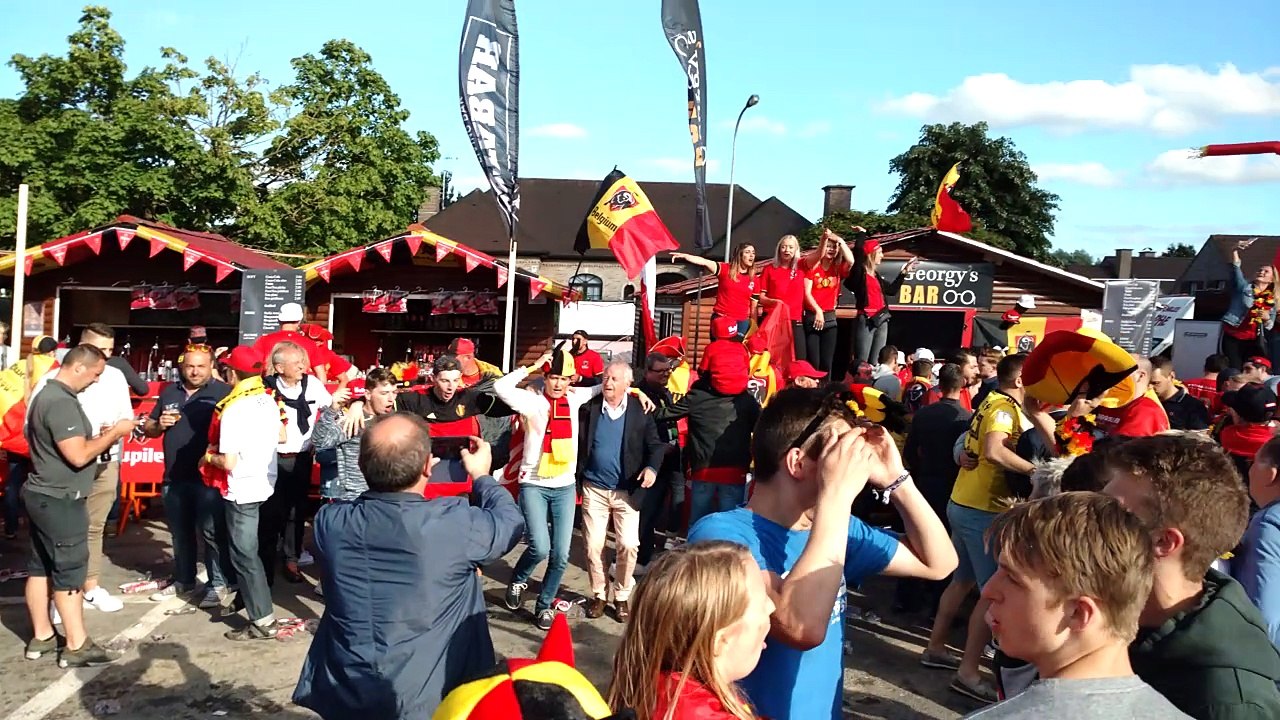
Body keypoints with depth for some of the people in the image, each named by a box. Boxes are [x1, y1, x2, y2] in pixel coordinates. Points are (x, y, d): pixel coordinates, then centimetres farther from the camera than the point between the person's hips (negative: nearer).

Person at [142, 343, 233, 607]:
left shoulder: (223, 392, -6)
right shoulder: (169, 392, 12)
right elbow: (148, 429, 20)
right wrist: (159, 424, -2)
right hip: (174, 477, 6)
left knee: (212, 531, -3)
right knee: (180, 533, 17)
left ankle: (218, 584, 8)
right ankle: (184, 580, 31)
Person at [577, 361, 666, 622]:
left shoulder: (641, 411, -3)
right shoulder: (588, 408, -1)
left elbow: (655, 445, 0)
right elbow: (578, 444, -2)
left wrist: (652, 467, -19)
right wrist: (577, 479, -13)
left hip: (627, 490, -1)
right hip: (594, 489, 1)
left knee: (628, 545, -4)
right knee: (593, 545, 4)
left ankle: (622, 596, 15)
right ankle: (598, 594, 23)